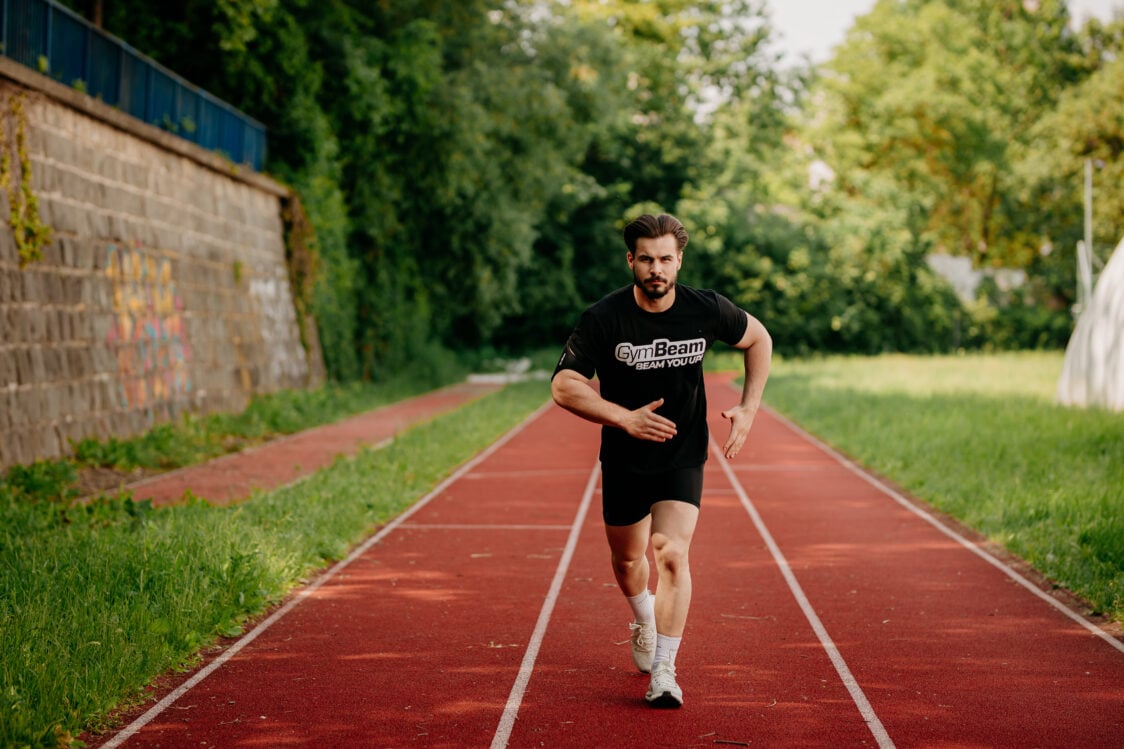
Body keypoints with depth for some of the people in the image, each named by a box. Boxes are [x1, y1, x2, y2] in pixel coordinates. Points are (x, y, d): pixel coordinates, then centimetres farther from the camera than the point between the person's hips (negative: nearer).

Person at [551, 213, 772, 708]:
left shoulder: (706, 310, -11)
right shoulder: (604, 318, -16)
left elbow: (758, 339, 8)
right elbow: (563, 387, -15)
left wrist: (748, 409, -1)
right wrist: (625, 418, -25)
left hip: (683, 458, -1)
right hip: (625, 460, 1)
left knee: (671, 554, -19)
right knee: (627, 559, 16)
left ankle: (664, 671, -15)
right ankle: (645, 623, 49)